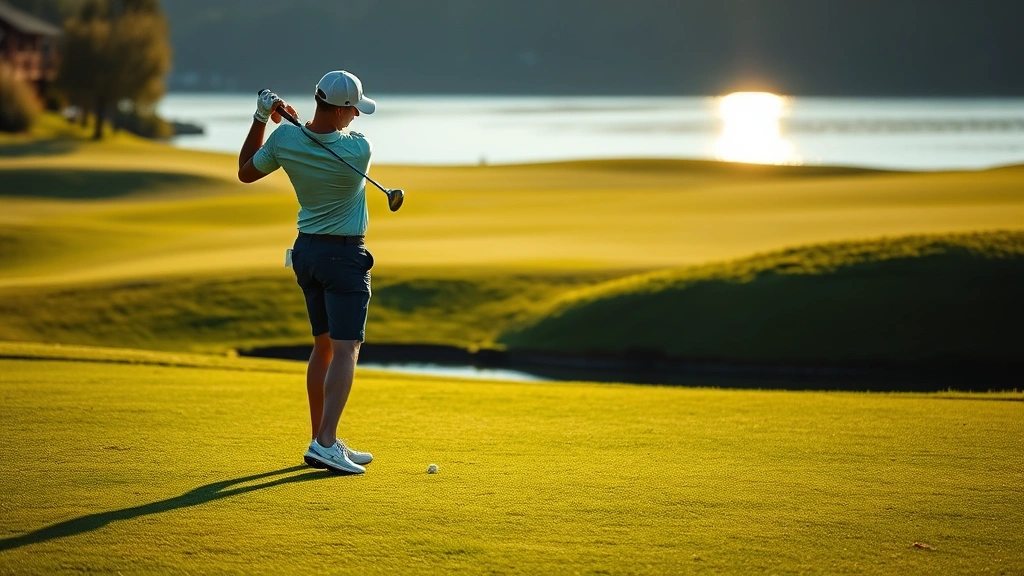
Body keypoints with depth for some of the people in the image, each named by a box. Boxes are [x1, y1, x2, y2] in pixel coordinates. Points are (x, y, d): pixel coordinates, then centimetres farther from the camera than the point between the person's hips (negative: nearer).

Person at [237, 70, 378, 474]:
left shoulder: (284, 139, -9)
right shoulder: (358, 150, -20)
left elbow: (245, 172, 9)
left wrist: (261, 117, 7)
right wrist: (291, 116, -1)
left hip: (306, 249, 7)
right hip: (344, 255, -6)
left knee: (323, 346, 15)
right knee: (345, 350, -9)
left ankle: (322, 442, 18)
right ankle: (325, 443, -20)